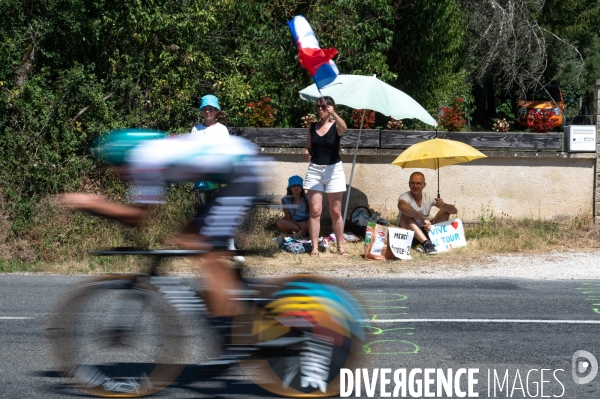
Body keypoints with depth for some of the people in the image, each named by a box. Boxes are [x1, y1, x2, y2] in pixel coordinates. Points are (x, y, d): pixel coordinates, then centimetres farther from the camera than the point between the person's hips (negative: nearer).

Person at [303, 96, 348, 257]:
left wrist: (333, 114, -45)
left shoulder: (336, 126, -4)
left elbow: (344, 128, -29)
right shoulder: (313, 126, 8)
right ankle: (315, 247, -4)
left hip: (333, 170, -3)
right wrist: (306, 153, -7)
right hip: (314, 169, 3)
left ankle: (340, 246, 11)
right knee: (315, 210, -4)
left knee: (336, 211, 3)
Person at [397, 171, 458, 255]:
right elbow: (402, 206, -41)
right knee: (406, 215, -30)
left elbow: (454, 210, -3)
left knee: (445, 211, -8)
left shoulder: (428, 198, -1)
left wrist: (443, 205, -27)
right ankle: (426, 243, -44)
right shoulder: (405, 196, -13)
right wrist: (424, 218, -42)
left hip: (425, 232, 5)